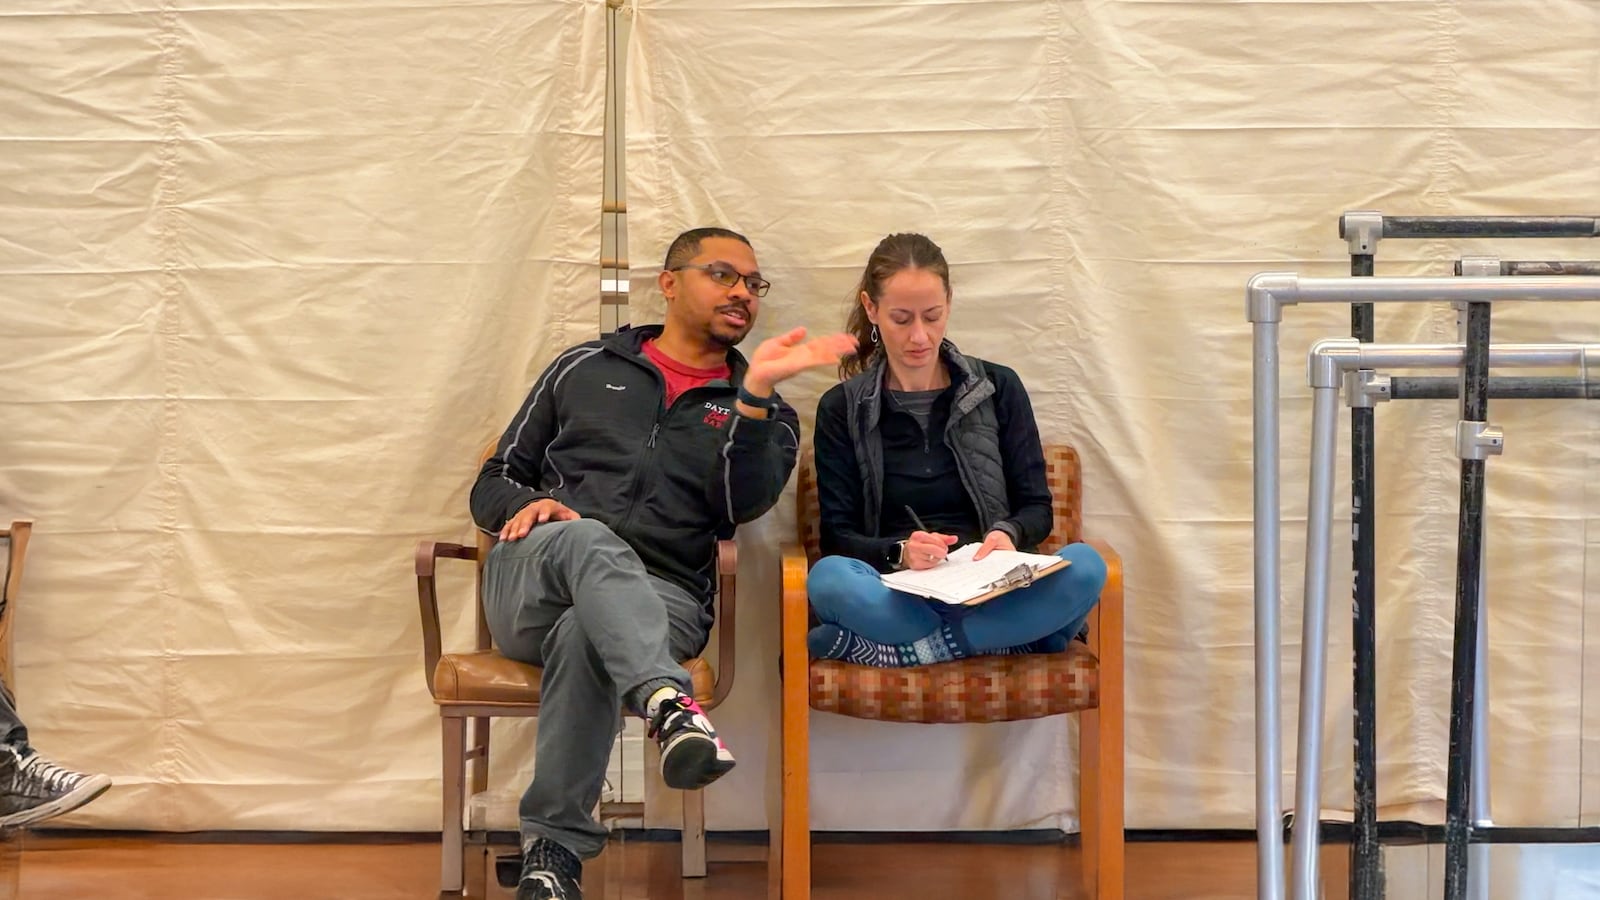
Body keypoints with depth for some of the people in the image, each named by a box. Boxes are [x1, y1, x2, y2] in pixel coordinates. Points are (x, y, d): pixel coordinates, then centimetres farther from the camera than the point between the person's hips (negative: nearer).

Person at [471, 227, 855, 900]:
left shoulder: (763, 414, 19)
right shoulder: (586, 368, 21)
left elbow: (744, 503, -4)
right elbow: (493, 484, 21)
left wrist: (755, 391, -14)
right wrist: (525, 503, -3)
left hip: (660, 598, 0)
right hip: (531, 580, 0)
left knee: (584, 635, -37)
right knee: (587, 539, -37)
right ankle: (668, 704, -62)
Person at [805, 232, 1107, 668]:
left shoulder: (998, 388, 12)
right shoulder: (842, 408, 10)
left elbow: (1037, 508, 12)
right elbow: (838, 537, 4)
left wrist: (1008, 534, -13)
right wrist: (898, 552, -18)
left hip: (991, 591, 2)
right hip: (895, 594, -1)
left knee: (1084, 565, -31)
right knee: (828, 577, -35)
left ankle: (892, 649, -27)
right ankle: (1011, 637, -28)